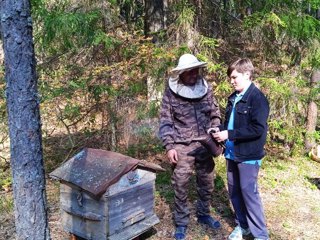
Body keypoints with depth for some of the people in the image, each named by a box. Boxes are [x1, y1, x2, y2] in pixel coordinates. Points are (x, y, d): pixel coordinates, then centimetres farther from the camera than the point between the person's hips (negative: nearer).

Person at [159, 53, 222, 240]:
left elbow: (215, 114, 10)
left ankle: (204, 215, 38)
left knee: (207, 183, 16)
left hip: (204, 145, 4)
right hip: (182, 147, -3)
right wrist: (169, 146, -11)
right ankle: (182, 223, 23)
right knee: (181, 186, 5)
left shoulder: (206, 88, 2)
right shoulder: (171, 93, -8)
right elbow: (165, 122, -6)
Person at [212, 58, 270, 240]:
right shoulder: (234, 98, 10)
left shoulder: (258, 98, -14)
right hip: (233, 153, 8)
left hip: (248, 155, -8)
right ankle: (243, 225, 33)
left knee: (249, 192, -2)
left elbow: (258, 129, -21)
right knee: (234, 190, 15)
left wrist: (229, 135, -21)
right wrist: (221, 130, 0)